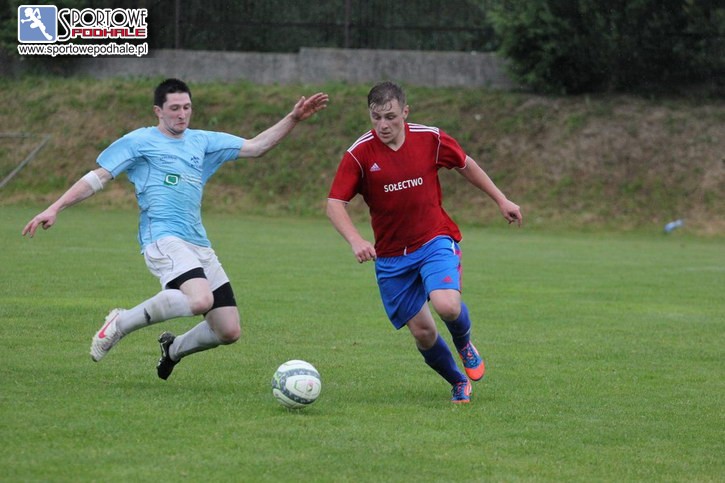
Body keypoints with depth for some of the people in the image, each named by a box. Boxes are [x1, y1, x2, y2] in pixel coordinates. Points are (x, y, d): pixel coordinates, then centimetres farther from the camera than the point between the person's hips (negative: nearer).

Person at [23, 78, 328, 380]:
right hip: (163, 239, -7)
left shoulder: (202, 142, 21)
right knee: (200, 300, -35)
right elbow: (99, 177, 5)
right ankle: (122, 323, -14)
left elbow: (255, 146, 21)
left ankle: (173, 349, 29)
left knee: (229, 331, -1)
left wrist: (294, 119, 11)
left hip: (199, 246, 7)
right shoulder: (139, 141, 6)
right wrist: (55, 209, -3)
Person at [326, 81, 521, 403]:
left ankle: (465, 345, 11)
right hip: (391, 255, 1)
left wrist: (501, 200, 15)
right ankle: (458, 383, 28)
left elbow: (465, 165, 11)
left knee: (447, 306, -26)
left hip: (435, 241, -1)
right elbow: (335, 204, -14)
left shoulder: (430, 139, -8)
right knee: (422, 332, 0)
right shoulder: (359, 154, -13)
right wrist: (356, 241, -31)